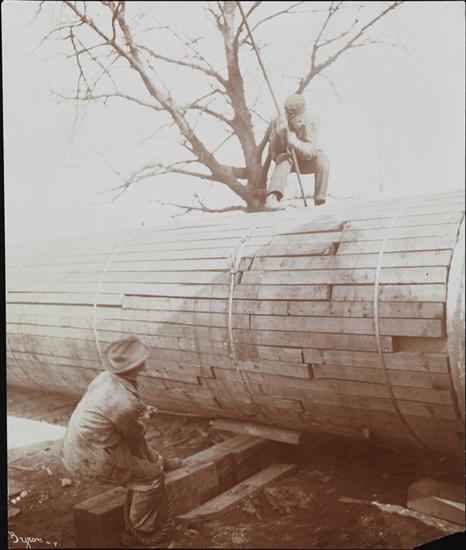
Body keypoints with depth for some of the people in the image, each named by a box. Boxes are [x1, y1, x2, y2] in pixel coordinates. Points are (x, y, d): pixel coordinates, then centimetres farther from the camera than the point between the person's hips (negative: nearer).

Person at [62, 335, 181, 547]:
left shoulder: (105, 377, -5)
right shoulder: (125, 401, -29)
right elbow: (135, 434, -11)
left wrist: (142, 410, 6)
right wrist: (146, 415, 6)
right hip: (89, 460, -8)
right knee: (151, 475, 1)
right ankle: (142, 531, 16)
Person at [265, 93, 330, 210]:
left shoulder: (311, 119, -23)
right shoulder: (280, 121, -22)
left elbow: (310, 150, -31)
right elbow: (274, 152, -24)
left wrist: (296, 143, -50)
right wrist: (280, 134, -42)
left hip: (307, 159, 0)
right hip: (287, 157, 0)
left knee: (323, 161, -30)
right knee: (284, 160, -34)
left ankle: (320, 202, -24)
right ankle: (272, 198, -48)